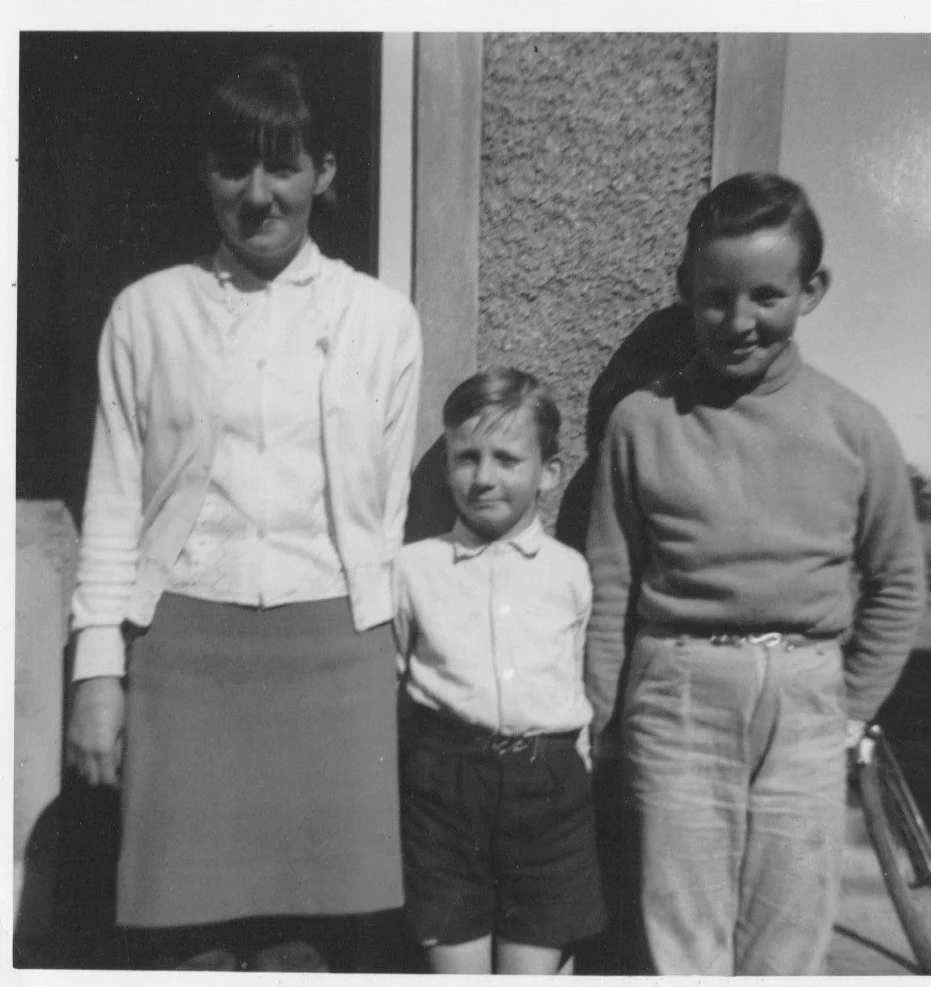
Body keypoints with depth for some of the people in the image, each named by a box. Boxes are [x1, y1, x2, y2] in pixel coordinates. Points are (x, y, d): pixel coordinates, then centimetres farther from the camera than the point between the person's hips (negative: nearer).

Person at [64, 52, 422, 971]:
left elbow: (388, 510, 7)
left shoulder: (381, 318, 4)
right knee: (188, 942, 7)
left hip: (331, 644, 0)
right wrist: (99, 668, 3)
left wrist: (384, 662, 8)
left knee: (301, 941, 9)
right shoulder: (147, 311, 6)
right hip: (184, 640, 1)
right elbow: (113, 501, 7)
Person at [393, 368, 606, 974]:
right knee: (457, 969, 9)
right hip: (445, 781, 0)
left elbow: (579, 684, 13)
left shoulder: (570, 572, 6)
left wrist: (571, 771, 13)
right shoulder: (415, 567, 3)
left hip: (549, 786, 1)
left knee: (533, 970, 10)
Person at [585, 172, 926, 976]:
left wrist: (852, 705, 6)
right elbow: (610, 584, 0)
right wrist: (603, 721, 3)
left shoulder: (854, 427, -2)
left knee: (788, 944, 15)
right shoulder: (643, 420, -4)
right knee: (681, 943, 11)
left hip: (804, 703, 2)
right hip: (679, 697, -1)